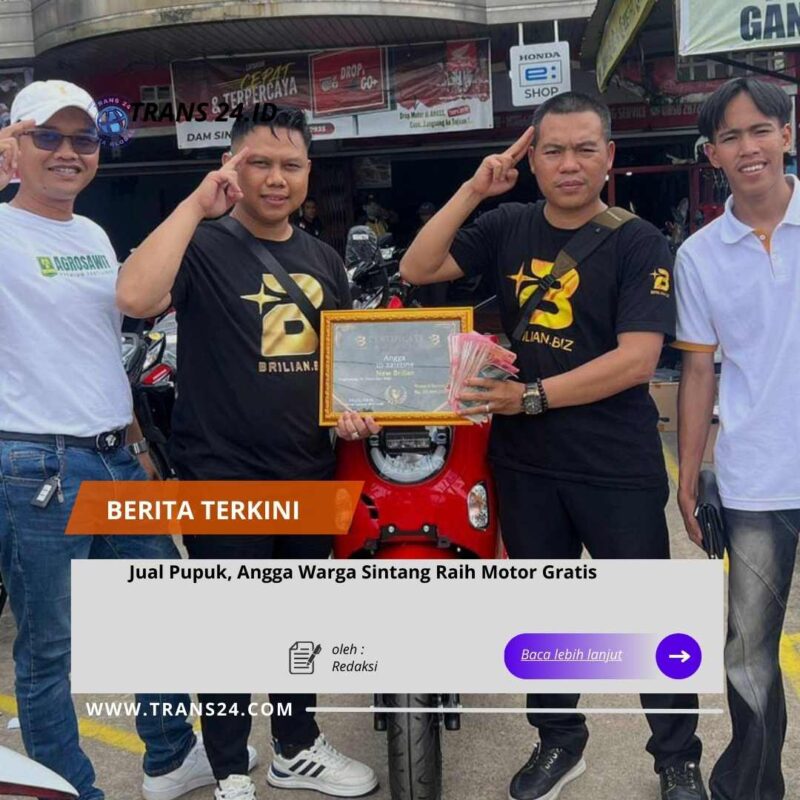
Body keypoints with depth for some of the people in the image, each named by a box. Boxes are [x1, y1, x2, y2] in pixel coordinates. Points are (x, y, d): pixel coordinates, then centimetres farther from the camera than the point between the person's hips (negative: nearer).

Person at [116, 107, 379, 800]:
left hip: (311, 475, 6)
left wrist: (353, 407, 0)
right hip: (222, 480, -6)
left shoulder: (324, 259, 10)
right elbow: (135, 298, -30)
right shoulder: (202, 246, -9)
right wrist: (197, 204, -27)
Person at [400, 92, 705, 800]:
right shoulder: (508, 228, 5)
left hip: (618, 467, -3)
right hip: (525, 463, 4)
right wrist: (473, 191, -9)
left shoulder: (639, 244, -8)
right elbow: (416, 270, -1)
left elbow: (637, 358, -17)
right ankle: (559, 740, 37)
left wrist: (532, 395, -20)